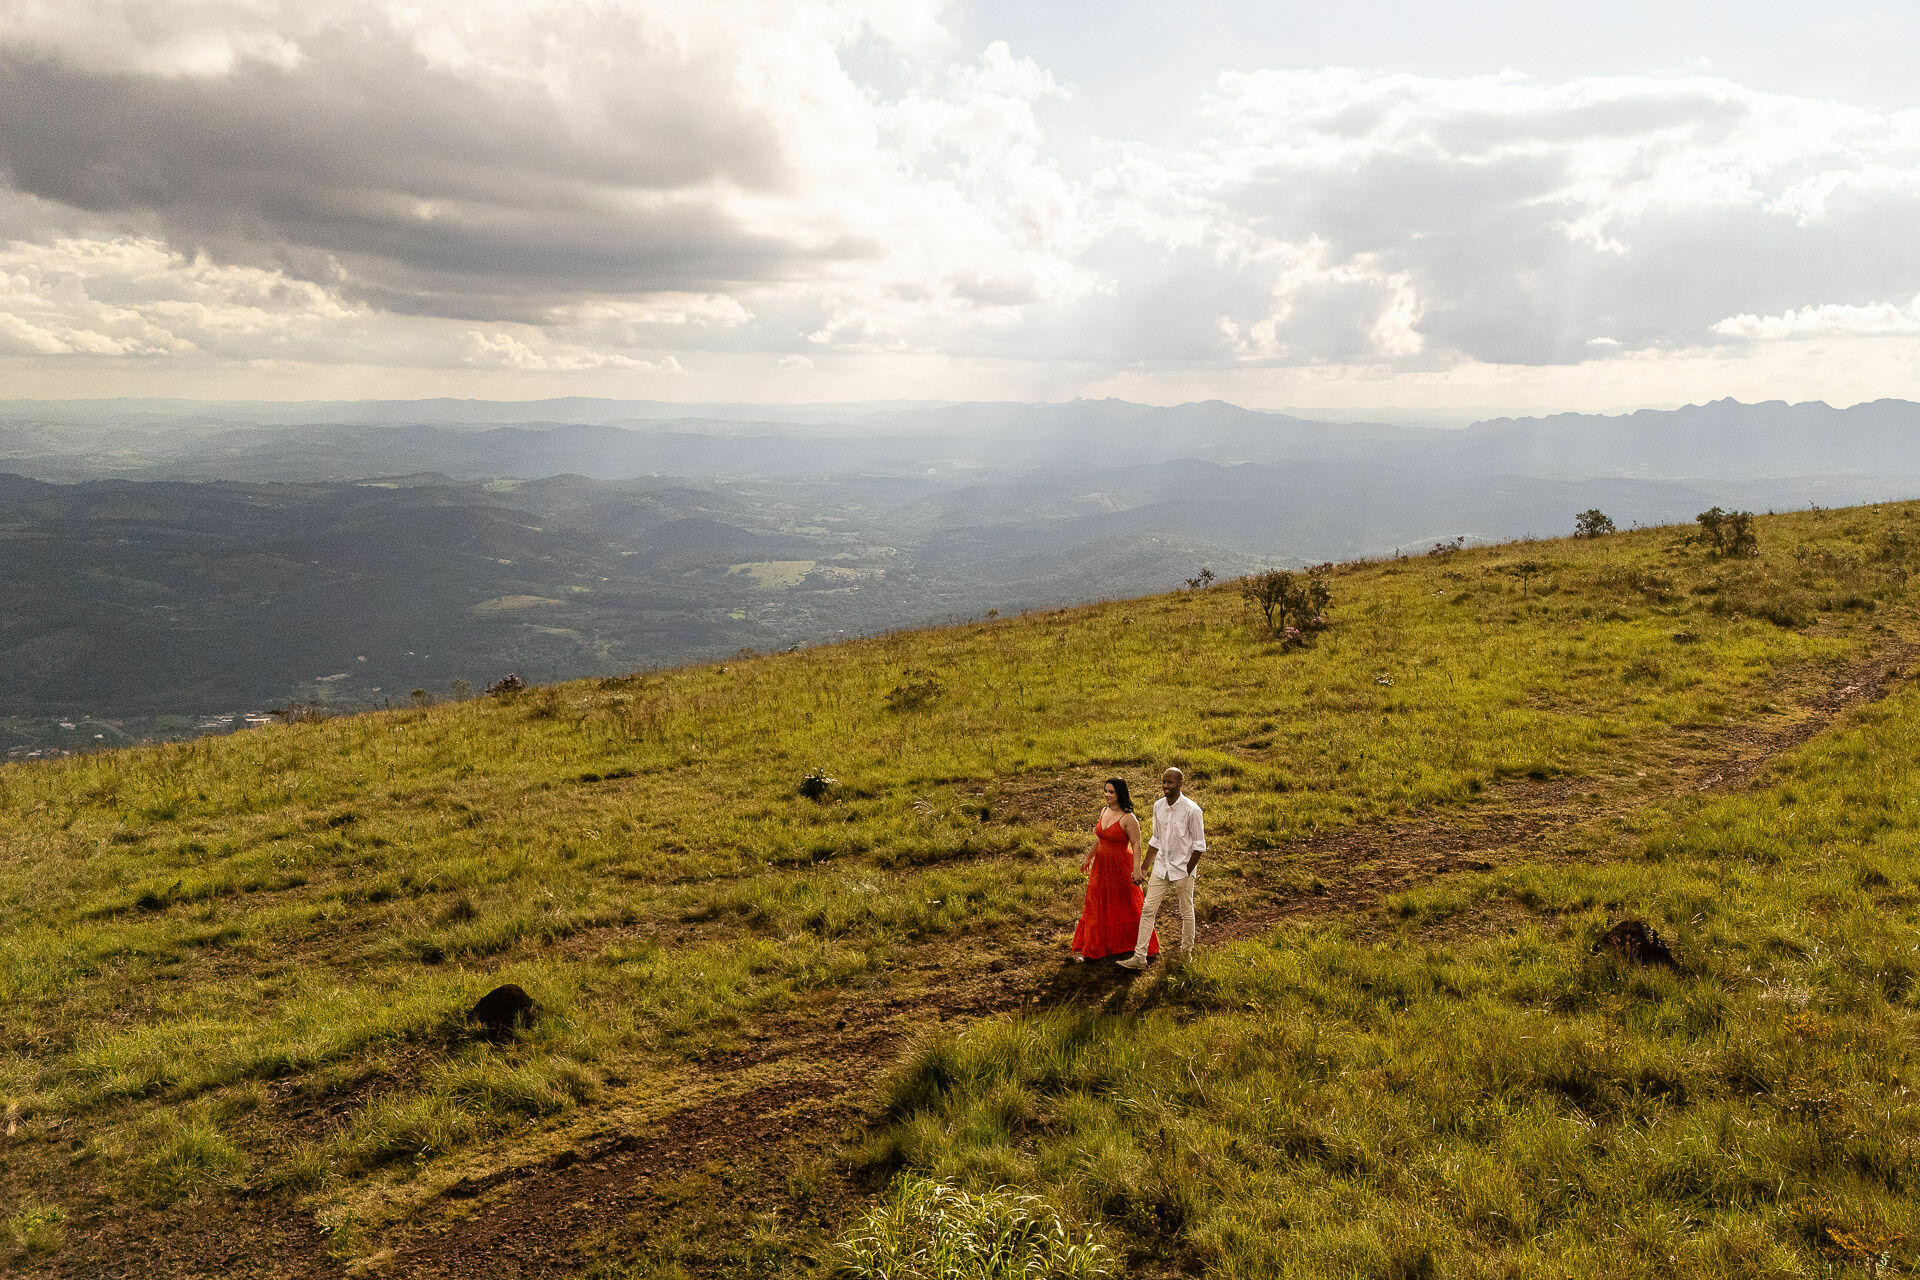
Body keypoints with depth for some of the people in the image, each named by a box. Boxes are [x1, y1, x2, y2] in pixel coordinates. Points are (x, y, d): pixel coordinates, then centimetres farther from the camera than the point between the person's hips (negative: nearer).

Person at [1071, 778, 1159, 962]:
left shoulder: (1128, 818, -18)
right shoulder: (1104, 812, 3)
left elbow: (1136, 845, -18)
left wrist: (1136, 869, -26)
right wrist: (1088, 858, 21)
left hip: (1121, 867, -6)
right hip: (1101, 865, 6)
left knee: (1126, 908, 8)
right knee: (1095, 906, 11)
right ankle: (1084, 948, 18)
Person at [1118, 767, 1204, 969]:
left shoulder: (1192, 810, -16)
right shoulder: (1158, 806, 2)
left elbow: (1199, 845, -10)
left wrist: (1187, 872, -11)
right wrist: (1144, 867, 13)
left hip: (1183, 869, -5)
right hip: (1161, 867, 5)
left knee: (1186, 912, 10)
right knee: (1148, 910, 0)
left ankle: (1186, 951, 32)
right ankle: (1139, 957, 2)